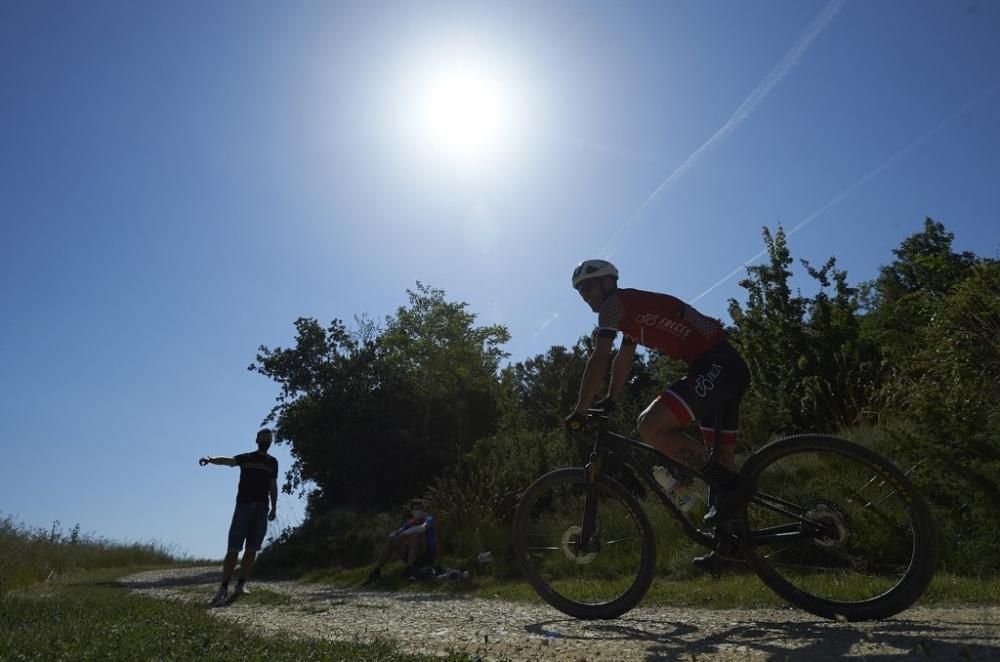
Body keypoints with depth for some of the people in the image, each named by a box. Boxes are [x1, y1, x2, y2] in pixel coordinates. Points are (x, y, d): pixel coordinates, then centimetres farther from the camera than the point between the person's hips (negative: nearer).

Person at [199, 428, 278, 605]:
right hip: (243, 505, -2)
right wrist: (210, 459, -33)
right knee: (233, 549, -5)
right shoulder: (246, 458, 6)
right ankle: (224, 588, -3)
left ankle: (241, 585, 6)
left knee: (252, 549, 0)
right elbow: (227, 461, -13)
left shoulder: (272, 462, 15)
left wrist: (274, 508, 13)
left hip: (262, 508, 2)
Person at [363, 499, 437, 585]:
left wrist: (403, 534, -32)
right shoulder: (409, 523, 13)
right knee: (390, 540, -10)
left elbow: (422, 528, -29)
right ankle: (376, 571, -15)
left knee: (415, 533, -30)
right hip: (415, 557, 6)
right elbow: (398, 531, -3)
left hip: (428, 555, -6)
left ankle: (410, 568, -35)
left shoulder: (428, 519, -4)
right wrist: (392, 535, -28)